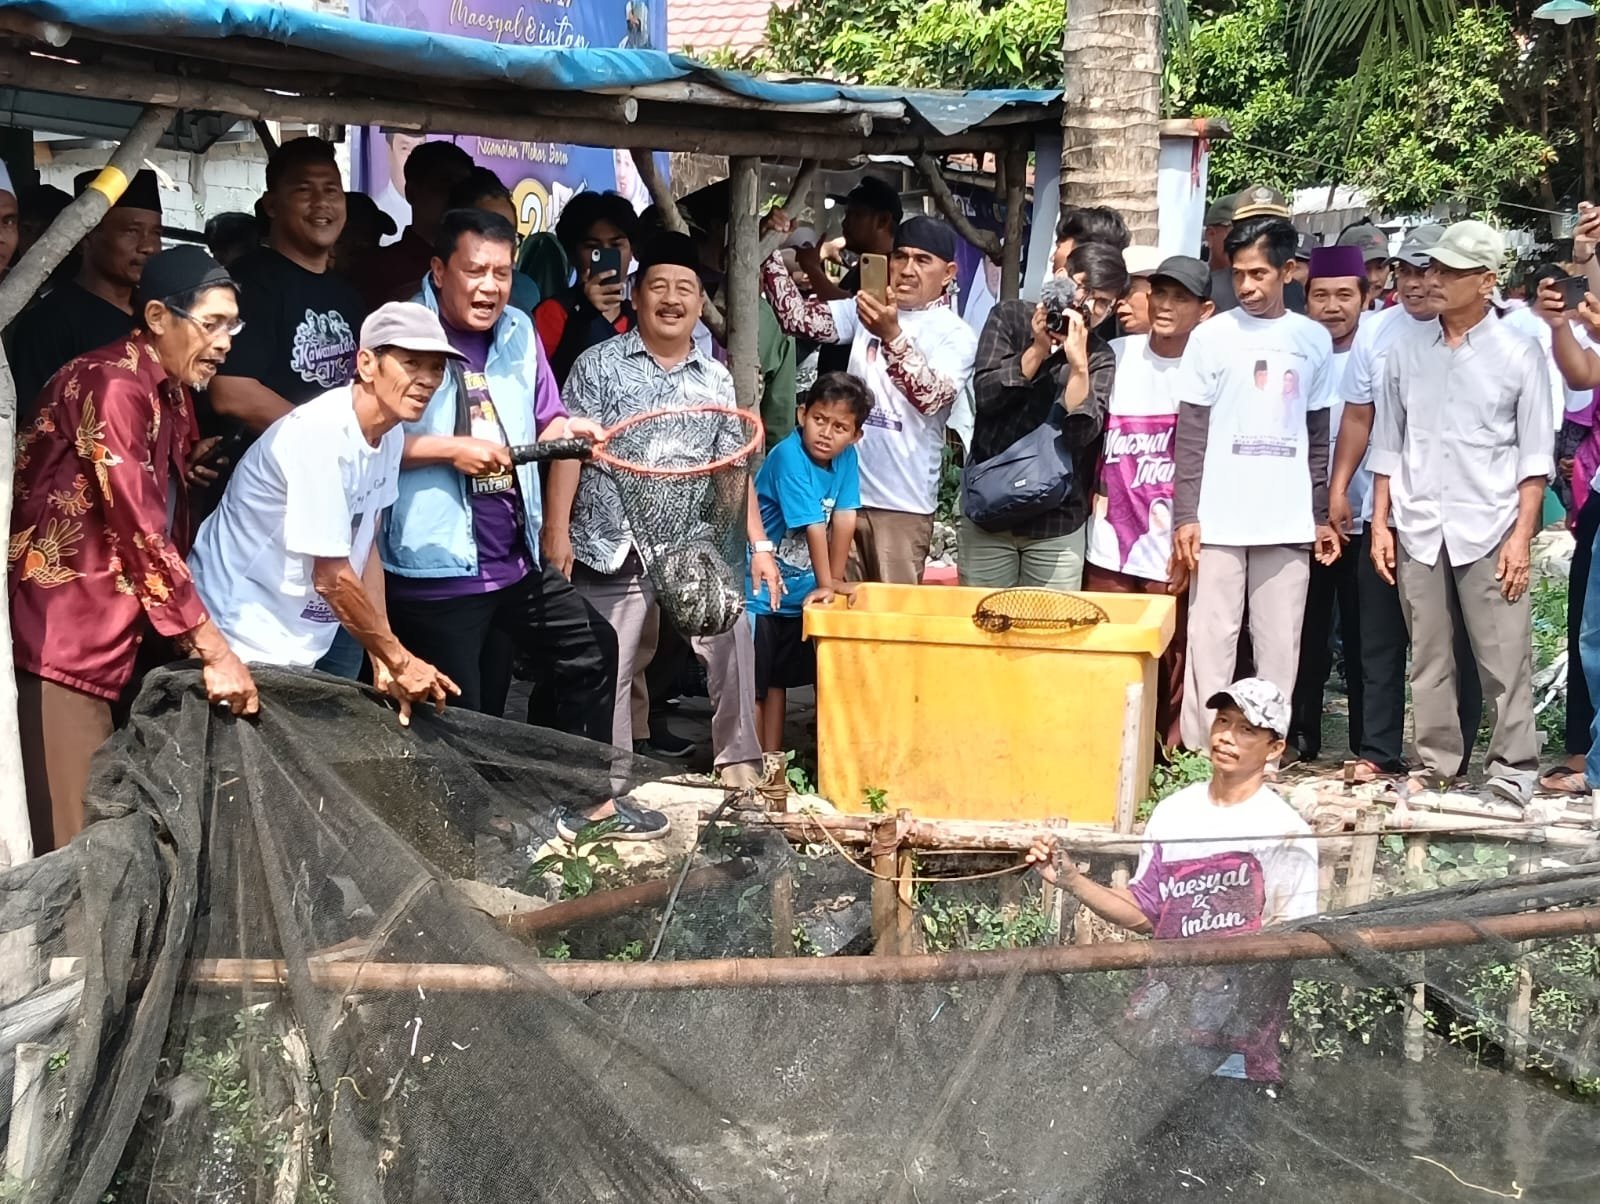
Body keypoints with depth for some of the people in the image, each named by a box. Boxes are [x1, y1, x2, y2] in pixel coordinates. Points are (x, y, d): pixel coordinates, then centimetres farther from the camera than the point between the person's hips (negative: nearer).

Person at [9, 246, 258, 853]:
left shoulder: (170, 392, 14)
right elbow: (141, 530, -20)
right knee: (70, 837, -8)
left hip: (105, 637, 9)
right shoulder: (113, 385, -15)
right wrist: (216, 651, -17)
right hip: (58, 636, -9)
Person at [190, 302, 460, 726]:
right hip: (242, 645, -8)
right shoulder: (321, 433, -24)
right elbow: (331, 577, -21)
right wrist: (400, 660, -12)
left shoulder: (390, 433, 0)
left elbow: (365, 548, 5)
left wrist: (384, 662, 0)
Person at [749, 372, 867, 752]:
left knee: (778, 680, 18)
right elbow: (813, 526, -21)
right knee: (752, 685, -3)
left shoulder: (847, 458, -3)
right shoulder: (789, 456, -22)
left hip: (798, 590, 7)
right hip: (757, 589, -7)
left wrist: (835, 579, -4)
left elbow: (844, 519, -3)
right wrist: (825, 583, -18)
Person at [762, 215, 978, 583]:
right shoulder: (868, 310, 8)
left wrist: (891, 335, -37)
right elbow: (798, 317, 2)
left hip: (902, 503, -5)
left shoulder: (957, 336, -7)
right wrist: (770, 249, -8)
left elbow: (931, 396, -24)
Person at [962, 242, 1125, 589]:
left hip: (1057, 523, 0)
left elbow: (1081, 433, -14)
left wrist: (1078, 364, -24)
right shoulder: (1010, 318, 2)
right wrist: (1039, 349, -17)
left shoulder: (1100, 358, 0)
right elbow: (986, 394, -9)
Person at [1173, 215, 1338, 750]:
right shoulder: (1211, 336, 1)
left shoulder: (1314, 340, 8)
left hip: (1288, 520, 2)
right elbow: (1190, 435, 0)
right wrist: (1186, 515, -6)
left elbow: (1318, 438, 13)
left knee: (1280, 645, 4)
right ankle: (1200, 752, 5)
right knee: (1211, 641, 0)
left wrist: (1322, 516, 9)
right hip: (1218, 518, -2)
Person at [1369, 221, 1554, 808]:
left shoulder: (1519, 354, 0)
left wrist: (1522, 535, -7)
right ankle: (1436, 765, 17)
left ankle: (1513, 769, 7)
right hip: (1418, 530, 3)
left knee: (1505, 658, -2)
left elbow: (1534, 454, 0)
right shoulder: (1407, 351, 7)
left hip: (1489, 530, -3)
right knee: (1428, 658, 8)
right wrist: (1380, 524, 6)